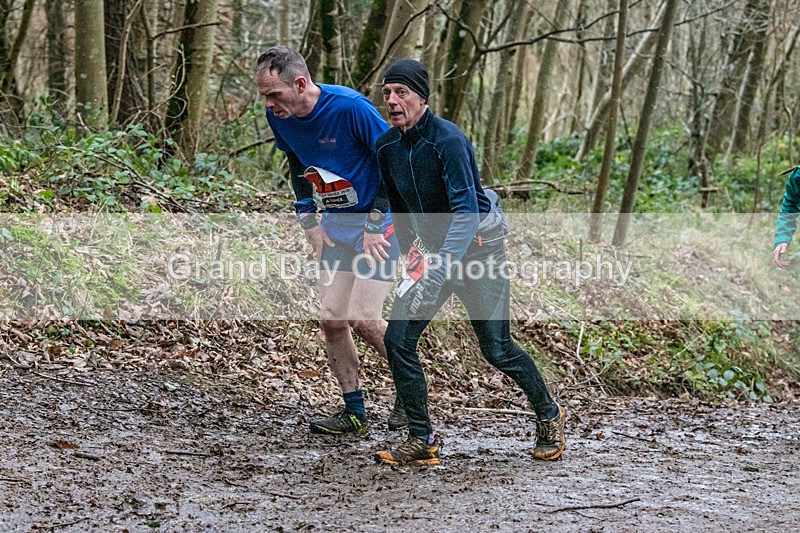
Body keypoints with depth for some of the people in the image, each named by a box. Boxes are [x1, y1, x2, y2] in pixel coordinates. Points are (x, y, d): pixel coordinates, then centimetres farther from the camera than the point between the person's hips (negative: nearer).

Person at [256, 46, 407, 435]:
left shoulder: (350, 108, -25)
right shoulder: (279, 117, -5)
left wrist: (375, 224, -16)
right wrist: (309, 221, 8)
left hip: (379, 218, -7)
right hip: (335, 221, 7)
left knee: (361, 318, -13)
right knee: (331, 318, 2)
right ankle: (354, 412, 14)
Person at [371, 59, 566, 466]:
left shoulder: (448, 140, -25)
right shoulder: (387, 147, -3)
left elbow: (466, 213, -33)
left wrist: (436, 277, -40)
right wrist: (409, 250, 19)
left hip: (478, 247, -6)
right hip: (435, 250, 6)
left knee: (496, 349, 0)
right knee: (397, 339, -8)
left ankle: (549, 417, 26)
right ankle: (421, 440, 0)